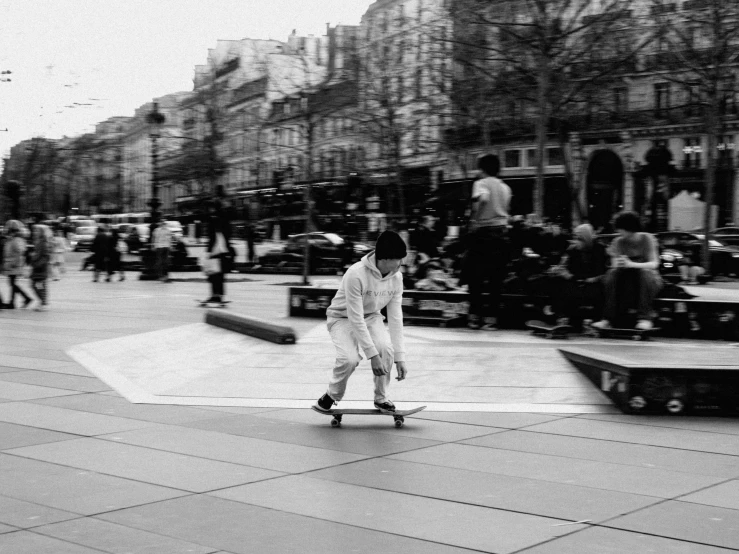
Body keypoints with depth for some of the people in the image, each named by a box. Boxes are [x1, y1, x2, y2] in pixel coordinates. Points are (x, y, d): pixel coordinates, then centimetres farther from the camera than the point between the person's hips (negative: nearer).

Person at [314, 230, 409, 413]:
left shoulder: (396, 277, -14)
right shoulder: (356, 274, -32)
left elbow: (395, 317, -11)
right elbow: (356, 319, -31)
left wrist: (400, 357, -15)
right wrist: (372, 355, -32)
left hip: (371, 317, 5)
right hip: (343, 318, -4)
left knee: (386, 349, -25)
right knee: (350, 358, -30)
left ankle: (381, 398, -2)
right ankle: (332, 395, 1)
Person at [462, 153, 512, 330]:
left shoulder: (480, 183, -5)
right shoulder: (505, 187, 13)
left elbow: (482, 198, -25)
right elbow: (506, 209, 13)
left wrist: (475, 219, -17)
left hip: (483, 231, -4)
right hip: (502, 232, 5)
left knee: (475, 275, 6)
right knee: (495, 278, 6)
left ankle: (475, 316, 5)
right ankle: (491, 317, 4)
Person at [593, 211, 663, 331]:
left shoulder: (647, 238, -7)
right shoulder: (619, 241, 1)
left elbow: (654, 264, -18)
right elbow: (614, 265, -7)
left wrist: (632, 264, -36)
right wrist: (619, 264, -34)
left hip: (648, 280, -3)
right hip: (628, 283, 3)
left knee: (645, 272, -34)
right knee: (612, 274, -25)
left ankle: (645, 317, -32)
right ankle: (608, 318, -28)